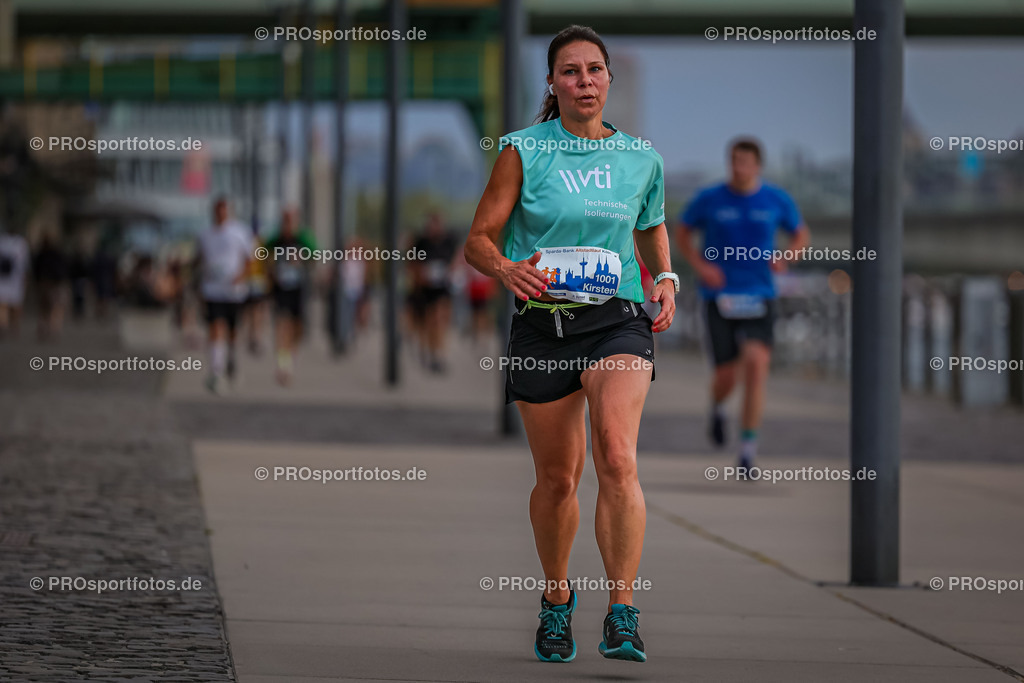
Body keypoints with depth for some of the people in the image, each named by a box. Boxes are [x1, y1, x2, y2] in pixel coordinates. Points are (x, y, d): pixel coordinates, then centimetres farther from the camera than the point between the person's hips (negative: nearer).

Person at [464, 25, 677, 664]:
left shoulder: (641, 158, 7)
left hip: (618, 322, 0)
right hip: (543, 322, 0)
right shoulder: (524, 151, 0)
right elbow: (479, 239, 0)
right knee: (558, 478, 7)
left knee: (617, 460, -21)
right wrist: (506, 268, -22)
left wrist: (667, 280, 8)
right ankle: (557, 598, 33)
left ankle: (623, 616, -21)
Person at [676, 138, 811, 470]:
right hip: (720, 297, 0)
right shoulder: (709, 199, -2)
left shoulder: (777, 200, 1)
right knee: (727, 374, -4)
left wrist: (784, 259, -3)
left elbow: (801, 234, 17)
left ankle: (748, 448, -13)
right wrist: (700, 266, -3)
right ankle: (718, 406, 37)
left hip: (758, 296, 0)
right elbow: (682, 231, 13)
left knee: (756, 362, -20)